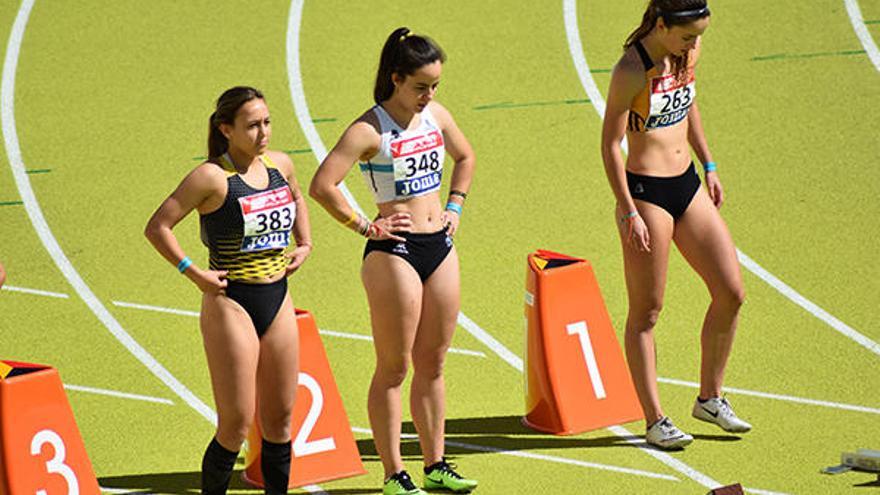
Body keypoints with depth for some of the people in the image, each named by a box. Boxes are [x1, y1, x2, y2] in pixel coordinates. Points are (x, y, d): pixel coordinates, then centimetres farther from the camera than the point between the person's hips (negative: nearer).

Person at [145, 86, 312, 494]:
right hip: (230, 305, -6)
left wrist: (305, 244, 15)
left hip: (277, 301, 6)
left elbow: (297, 198, 28)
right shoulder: (212, 177, -14)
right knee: (237, 424, -5)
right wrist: (193, 272, -16)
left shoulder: (279, 165, 4)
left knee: (280, 418, 10)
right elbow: (157, 227, -14)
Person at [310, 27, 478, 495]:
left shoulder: (436, 116, 6)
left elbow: (464, 158, 27)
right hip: (394, 252, -7)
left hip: (440, 247, 7)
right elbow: (322, 186, -23)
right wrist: (366, 227, -16)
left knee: (432, 364, 13)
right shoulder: (369, 131, -15)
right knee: (394, 368, 0)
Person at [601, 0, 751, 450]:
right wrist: (628, 213, -17)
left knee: (731, 293, 6)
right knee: (646, 311, 1)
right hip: (646, 193, -8)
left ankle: (710, 397, 22)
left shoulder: (687, 55, 2)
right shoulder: (631, 71, -19)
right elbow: (610, 144, -15)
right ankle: (655, 421, 9)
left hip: (687, 186, 8)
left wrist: (709, 167, 22)